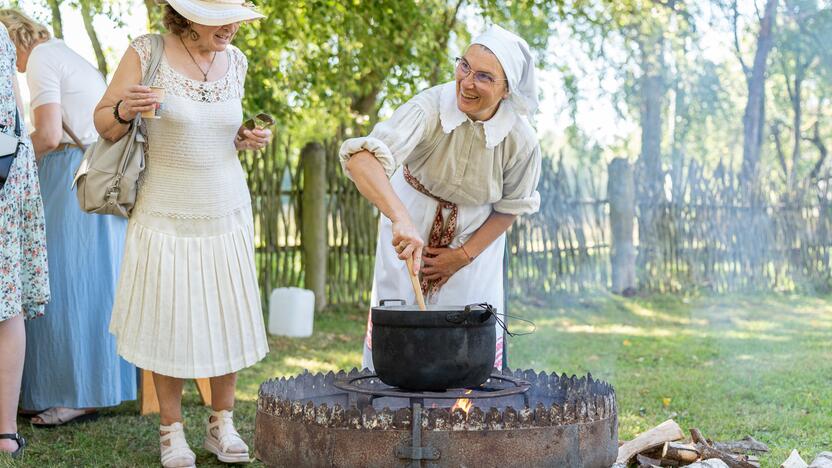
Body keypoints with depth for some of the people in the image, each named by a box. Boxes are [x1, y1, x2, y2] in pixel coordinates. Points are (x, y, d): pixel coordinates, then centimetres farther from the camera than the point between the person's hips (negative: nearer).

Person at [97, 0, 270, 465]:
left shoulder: (236, 61, 4)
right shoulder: (147, 52, -9)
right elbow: (103, 123, -3)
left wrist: (247, 139, -2)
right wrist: (125, 110, -25)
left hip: (226, 210, 4)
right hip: (167, 212, -4)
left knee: (228, 318, 5)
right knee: (169, 320, 0)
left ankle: (222, 425, 19)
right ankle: (173, 430, 15)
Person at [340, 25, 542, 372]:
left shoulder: (521, 140, -22)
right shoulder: (430, 108, -31)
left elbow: (511, 206, -4)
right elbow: (360, 158, -46)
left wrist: (465, 255, -10)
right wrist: (401, 219, -58)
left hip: (475, 237, 1)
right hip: (411, 226, -1)